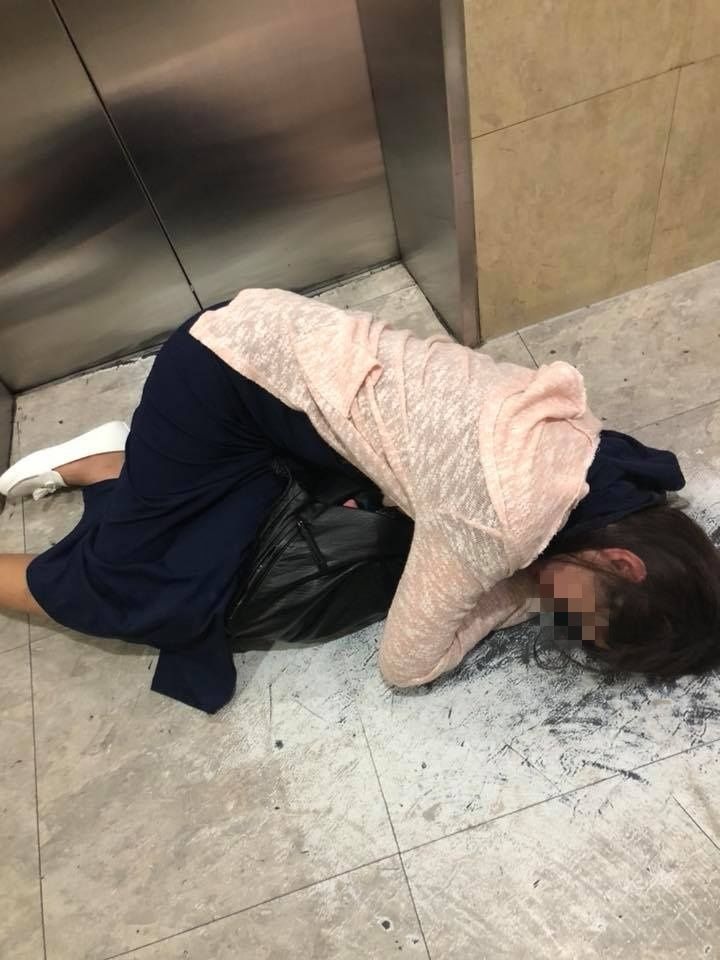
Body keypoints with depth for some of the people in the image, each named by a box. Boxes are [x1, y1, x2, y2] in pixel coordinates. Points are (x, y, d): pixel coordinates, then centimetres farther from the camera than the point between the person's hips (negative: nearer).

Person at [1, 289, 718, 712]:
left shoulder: (573, 429, -4)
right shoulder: (498, 529, -26)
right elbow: (404, 666, -11)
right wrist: (518, 594, -3)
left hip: (271, 338, 7)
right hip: (229, 370, -7)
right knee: (151, 600, -2)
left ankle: (94, 465, 25)